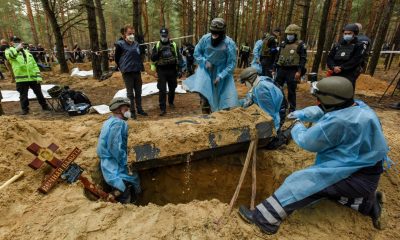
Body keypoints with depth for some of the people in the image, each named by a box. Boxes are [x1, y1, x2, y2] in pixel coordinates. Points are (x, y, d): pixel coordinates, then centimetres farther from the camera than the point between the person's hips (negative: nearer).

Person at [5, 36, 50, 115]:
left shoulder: (27, 52, 18)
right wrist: (17, 48, -30)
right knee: (23, 95, 2)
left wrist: (38, 76, 5)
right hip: (21, 78, -3)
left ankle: (44, 106, 22)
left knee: (39, 93, 10)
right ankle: (25, 109, 14)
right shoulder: (9, 50, 7)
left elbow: (34, 65, 14)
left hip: (33, 77, 3)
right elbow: (9, 55, -20)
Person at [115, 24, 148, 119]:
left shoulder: (136, 44, 8)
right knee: (130, 93, 2)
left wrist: (140, 66, 12)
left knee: (138, 92, 12)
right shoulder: (120, 44, -7)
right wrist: (123, 67, 6)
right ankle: (132, 111, 11)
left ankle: (139, 109, 24)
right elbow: (117, 59, 1)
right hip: (127, 72, -5)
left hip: (137, 71, 5)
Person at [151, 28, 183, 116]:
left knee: (172, 88, 14)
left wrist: (179, 69, -1)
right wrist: (158, 52, -18)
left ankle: (171, 102, 40)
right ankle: (163, 108, -2)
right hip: (161, 70, -1)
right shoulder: (157, 45, 4)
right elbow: (153, 58, -1)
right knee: (162, 90, -7)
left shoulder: (173, 45, 4)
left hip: (172, 70, 2)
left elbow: (179, 57, 5)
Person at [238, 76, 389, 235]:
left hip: (357, 177, -9)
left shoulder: (338, 121, -30)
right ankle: (368, 203, 18)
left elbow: (307, 142, -16)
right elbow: (321, 112, 18)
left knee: (304, 182, -14)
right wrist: (302, 114, 7)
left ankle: (264, 219, -12)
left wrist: (298, 127, 2)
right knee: (319, 184, 19)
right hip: (365, 168, 9)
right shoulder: (357, 106, 0)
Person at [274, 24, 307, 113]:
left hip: (292, 71, -5)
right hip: (281, 69, 5)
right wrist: (274, 68, 13)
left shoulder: (300, 45, -3)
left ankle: (292, 108, 12)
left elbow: (303, 59, -8)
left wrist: (299, 71, -18)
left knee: (291, 91, 1)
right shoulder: (283, 43, 12)